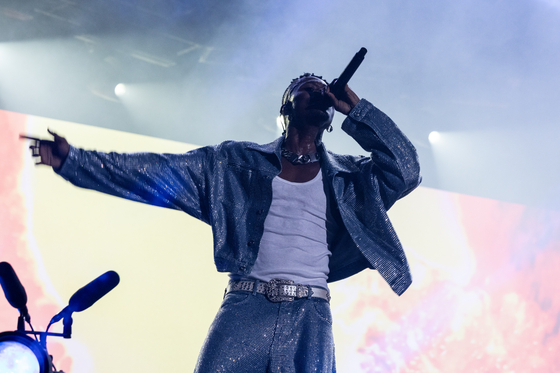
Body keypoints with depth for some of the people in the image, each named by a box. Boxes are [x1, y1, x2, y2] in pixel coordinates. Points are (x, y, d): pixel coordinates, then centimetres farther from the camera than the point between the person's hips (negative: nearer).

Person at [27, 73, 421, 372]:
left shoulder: (350, 177, 18)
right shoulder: (236, 162, 15)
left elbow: (406, 172, 4)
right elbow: (158, 173, 11)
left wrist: (357, 111, 9)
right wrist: (74, 159, 7)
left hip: (310, 317, 1)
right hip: (245, 309, -1)